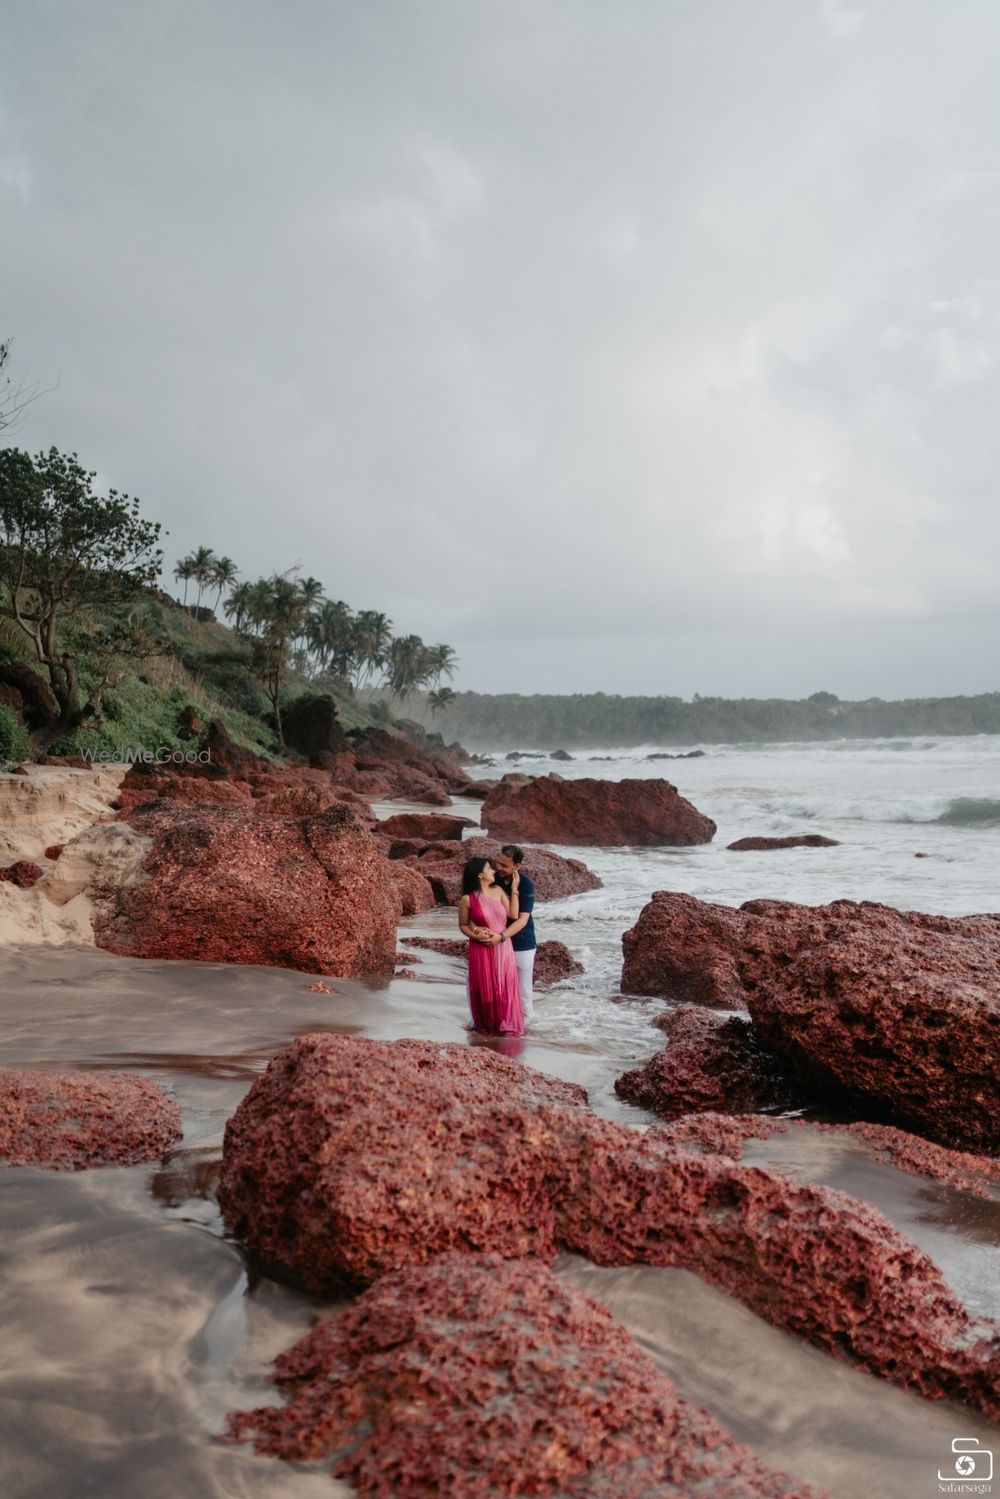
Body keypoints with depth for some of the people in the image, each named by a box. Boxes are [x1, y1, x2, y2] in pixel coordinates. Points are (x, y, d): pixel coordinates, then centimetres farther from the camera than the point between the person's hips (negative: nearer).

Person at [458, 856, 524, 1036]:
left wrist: (514, 890, -7)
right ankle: (486, 1025, 24)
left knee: (504, 987, 7)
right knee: (484, 989, 6)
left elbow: (513, 915, -7)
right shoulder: (467, 899, -10)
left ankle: (506, 1025, 20)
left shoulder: (499, 891, 0)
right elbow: (463, 925, 0)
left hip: (503, 948, 3)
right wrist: (476, 935, -17)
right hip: (481, 950, -3)